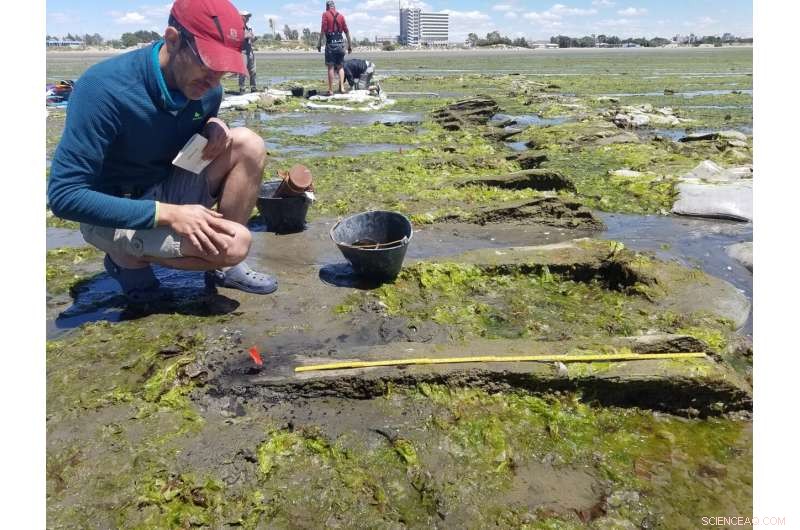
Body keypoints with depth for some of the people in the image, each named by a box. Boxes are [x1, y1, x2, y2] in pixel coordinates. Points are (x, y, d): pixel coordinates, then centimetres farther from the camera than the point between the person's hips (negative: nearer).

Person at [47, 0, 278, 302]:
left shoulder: (205, 89, -8)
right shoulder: (105, 88, -28)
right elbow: (64, 196, -28)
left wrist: (213, 127, -12)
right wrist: (168, 214, -33)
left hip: (168, 191, 7)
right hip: (115, 216, -6)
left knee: (247, 144, -14)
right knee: (233, 244, -27)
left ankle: (223, 266, -3)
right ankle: (128, 258, 0)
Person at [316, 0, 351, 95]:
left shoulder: (325, 14, 1)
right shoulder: (341, 15, 12)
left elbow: (323, 29, -9)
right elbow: (346, 31, 10)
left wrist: (319, 42, -7)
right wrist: (349, 45, 15)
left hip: (330, 43, -3)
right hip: (340, 43, 3)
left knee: (331, 67, -1)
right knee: (340, 66, 14)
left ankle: (331, 90, -2)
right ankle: (342, 86, -1)